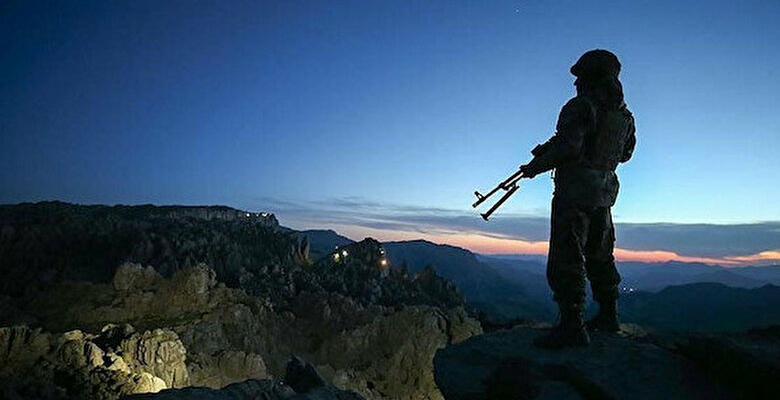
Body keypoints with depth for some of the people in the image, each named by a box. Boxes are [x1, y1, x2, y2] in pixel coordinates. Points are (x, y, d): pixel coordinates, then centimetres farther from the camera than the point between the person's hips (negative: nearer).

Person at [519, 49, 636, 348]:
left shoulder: (581, 106, -12)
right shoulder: (624, 114, 14)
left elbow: (567, 147, -23)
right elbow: (625, 152, 21)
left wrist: (536, 167, -12)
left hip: (575, 191, -9)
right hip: (605, 191, 9)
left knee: (566, 257, -8)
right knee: (599, 255, 19)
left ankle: (572, 325, -9)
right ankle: (608, 315, 29)